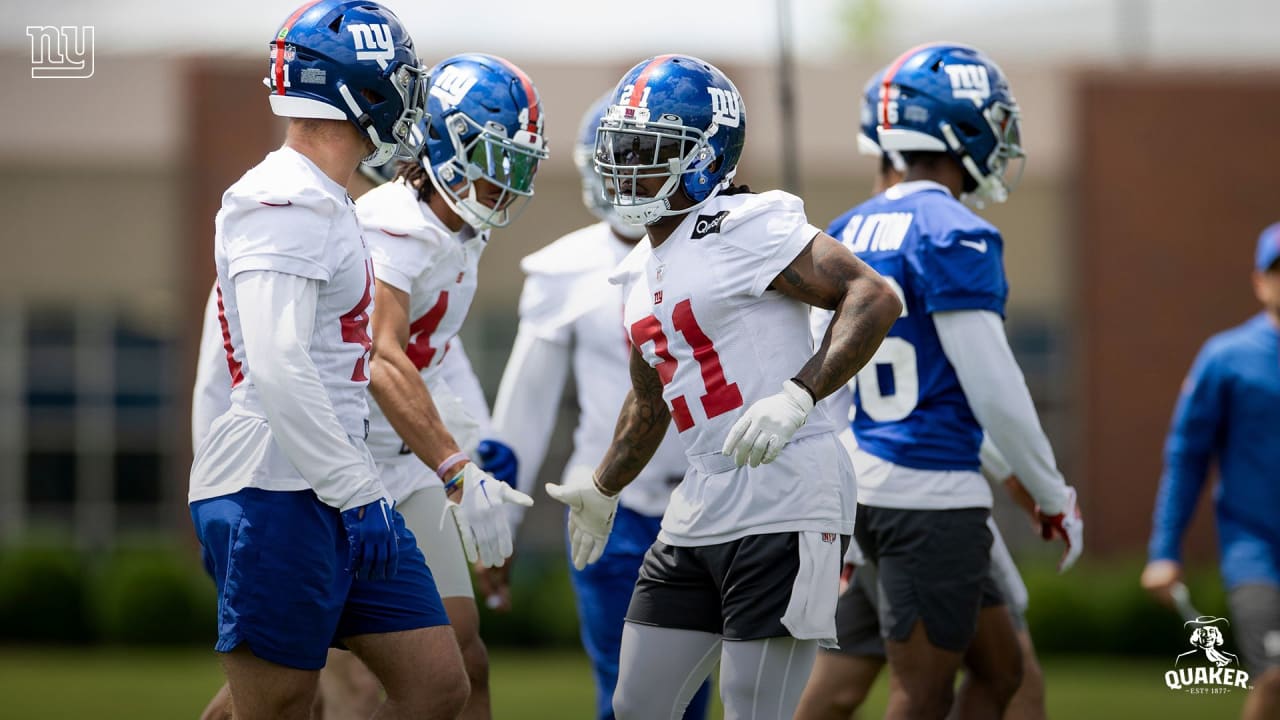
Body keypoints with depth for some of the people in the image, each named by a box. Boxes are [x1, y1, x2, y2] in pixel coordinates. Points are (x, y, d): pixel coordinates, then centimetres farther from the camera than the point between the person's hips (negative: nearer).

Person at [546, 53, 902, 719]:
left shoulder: (746, 227, -11)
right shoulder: (641, 272, 17)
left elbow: (873, 298, -18)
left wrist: (795, 397, -28)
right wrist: (603, 489, 44)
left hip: (782, 500, -9)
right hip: (702, 508, 9)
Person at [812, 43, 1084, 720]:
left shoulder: (850, 233, 11)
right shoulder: (955, 238, -15)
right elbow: (994, 391, -15)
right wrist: (1056, 500, -4)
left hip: (865, 481, 9)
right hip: (931, 489, -9)